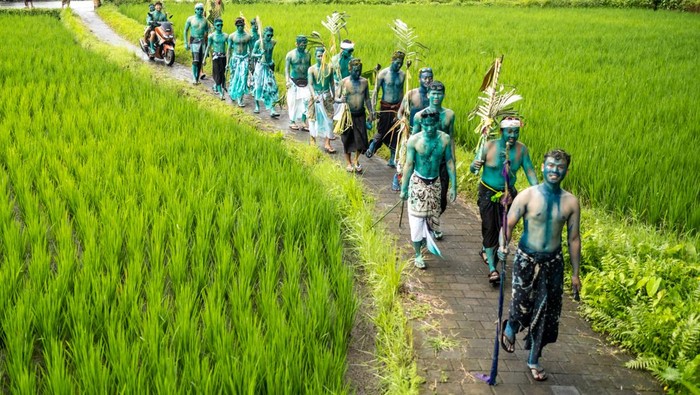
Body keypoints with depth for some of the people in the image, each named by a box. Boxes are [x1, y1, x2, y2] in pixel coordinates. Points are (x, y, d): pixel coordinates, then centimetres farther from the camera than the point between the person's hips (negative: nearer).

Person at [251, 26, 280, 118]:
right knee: (258, 86, 3)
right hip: (260, 66, -3)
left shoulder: (273, 42, 0)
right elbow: (253, 54, -7)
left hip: (269, 67, 3)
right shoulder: (258, 42, -10)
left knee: (271, 87, -6)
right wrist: (259, 55, -23)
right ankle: (257, 106, 23)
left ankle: (272, 110, -11)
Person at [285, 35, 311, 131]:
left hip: (305, 81, 3)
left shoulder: (307, 54, 5)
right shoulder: (290, 54, -6)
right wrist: (287, 81, -19)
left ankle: (303, 122, 2)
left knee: (306, 101, -5)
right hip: (294, 82, -3)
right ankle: (292, 122, 14)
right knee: (293, 102, 2)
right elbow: (287, 68, -8)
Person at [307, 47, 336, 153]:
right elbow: (310, 84, -16)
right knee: (314, 118, 8)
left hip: (327, 97, 2)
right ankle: (313, 140, 23)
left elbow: (331, 83, 10)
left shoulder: (329, 68, 0)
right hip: (316, 96, -2)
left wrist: (333, 95, 13)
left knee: (328, 119, -3)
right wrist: (314, 96, -30)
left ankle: (327, 144, -1)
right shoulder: (312, 69, -8)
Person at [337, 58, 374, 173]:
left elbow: (367, 99, 12)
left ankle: (356, 161, 26)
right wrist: (341, 100, -27)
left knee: (361, 139, 3)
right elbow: (337, 98, -5)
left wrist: (371, 113, 10)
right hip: (348, 115, -3)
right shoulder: (344, 82, -8)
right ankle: (349, 163, 22)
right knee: (347, 139, 5)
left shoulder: (364, 81, 2)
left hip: (360, 114, 3)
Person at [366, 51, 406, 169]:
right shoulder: (383, 74, -10)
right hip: (385, 107, -3)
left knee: (395, 134, 3)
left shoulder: (402, 75, 2)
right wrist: (373, 108, -13)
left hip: (397, 107, 3)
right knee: (382, 131, 1)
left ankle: (392, 160, 12)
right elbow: (376, 91, -7)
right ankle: (372, 146, 29)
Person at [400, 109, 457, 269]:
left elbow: (450, 162, -2)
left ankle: (426, 237, 43)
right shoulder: (414, 140, -18)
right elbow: (408, 165, -11)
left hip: (435, 183, 3)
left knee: (432, 216, 13)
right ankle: (418, 254, 11)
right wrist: (404, 189, -7)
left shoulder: (445, 139, -11)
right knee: (417, 218, 0)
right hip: (418, 182, -3)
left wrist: (453, 186, -1)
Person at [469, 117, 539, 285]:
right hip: (488, 193, -3)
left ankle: (486, 250, 40)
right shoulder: (489, 146, -17)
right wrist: (474, 166, -40)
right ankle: (492, 268, -5)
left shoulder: (521, 149, -9)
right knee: (490, 228, -8)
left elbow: (529, 171, -5)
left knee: (503, 228, 10)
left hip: (508, 193, 3)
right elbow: (473, 169, -15)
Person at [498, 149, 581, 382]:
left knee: (546, 313, 6)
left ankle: (534, 360, 25)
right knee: (523, 306, -5)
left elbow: (573, 238, 5)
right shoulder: (528, 195, -10)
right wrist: (503, 245, -32)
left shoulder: (571, 202, -2)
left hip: (553, 262, 3)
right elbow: (509, 224, -10)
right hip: (527, 260, -2)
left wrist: (575, 273, 7)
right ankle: (510, 328, 33)